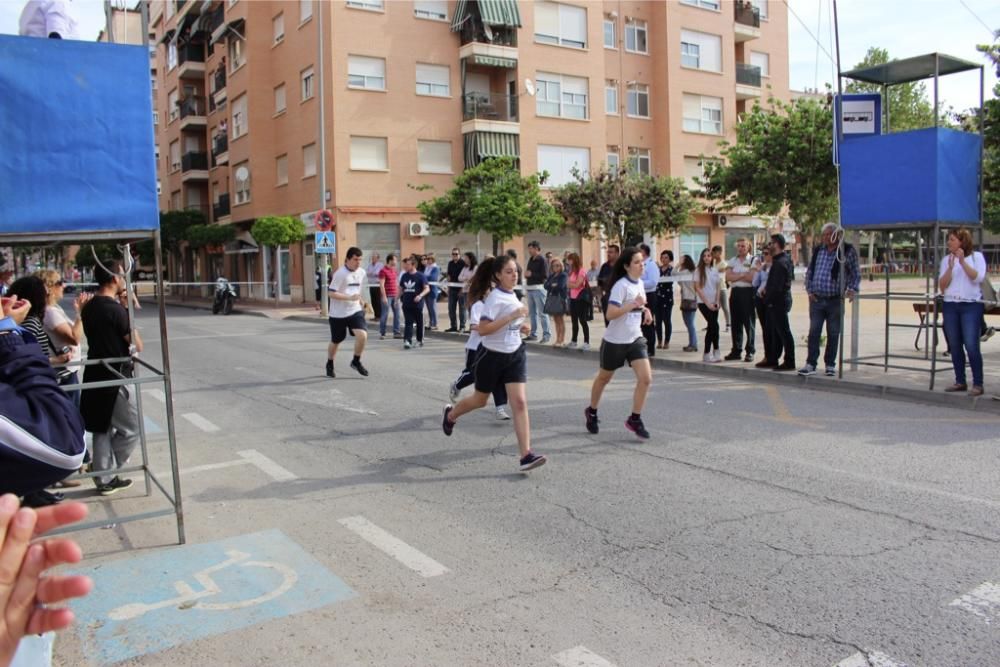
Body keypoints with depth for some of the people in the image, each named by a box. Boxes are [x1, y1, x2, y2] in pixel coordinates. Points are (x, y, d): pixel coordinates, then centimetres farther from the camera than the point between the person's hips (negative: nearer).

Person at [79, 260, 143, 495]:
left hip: (95, 374, 9)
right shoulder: (115, 309, -19)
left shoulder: (89, 307, 6)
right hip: (116, 378, -8)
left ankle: (105, 479, 23)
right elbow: (137, 345, -12)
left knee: (103, 429, 15)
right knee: (132, 429, 7)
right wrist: (127, 311, -7)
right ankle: (108, 474, 11)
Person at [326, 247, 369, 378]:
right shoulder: (340, 274, -17)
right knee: (335, 341, 10)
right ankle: (329, 365, 36)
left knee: (362, 335, -17)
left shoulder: (361, 272, 4)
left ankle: (356, 362, 6)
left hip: (355, 310, 4)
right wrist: (350, 297, -27)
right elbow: (331, 293, -20)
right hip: (338, 313, -4)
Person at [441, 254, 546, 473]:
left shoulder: (513, 295, 6)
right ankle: (451, 414, 47)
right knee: (480, 400, 15)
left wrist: (521, 327, 6)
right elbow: (482, 329, -27)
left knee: (520, 402, -8)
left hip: (515, 354, 6)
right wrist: (512, 316, -30)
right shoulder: (495, 298, -18)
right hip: (493, 356, -5)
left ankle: (526, 455, -10)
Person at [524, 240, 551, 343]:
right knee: (532, 312, 11)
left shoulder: (542, 259, -9)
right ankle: (533, 334, 17)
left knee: (542, 312, -7)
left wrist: (531, 274, -15)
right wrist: (526, 274, 2)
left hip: (538, 288, -8)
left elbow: (544, 275, -16)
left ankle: (547, 334, -5)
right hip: (530, 288, 8)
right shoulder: (530, 259, 16)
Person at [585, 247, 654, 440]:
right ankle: (591, 412, 37)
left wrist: (645, 309, 5)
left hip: (636, 338, 6)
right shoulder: (621, 285, -18)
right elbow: (610, 314, -26)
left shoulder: (640, 283, 6)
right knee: (604, 378, 14)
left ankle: (635, 419, 5)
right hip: (615, 340, -6)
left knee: (646, 378, -10)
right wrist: (632, 304, -33)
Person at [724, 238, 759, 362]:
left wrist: (736, 276, -4)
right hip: (735, 292, 5)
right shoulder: (732, 261, 14)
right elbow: (728, 277, -1)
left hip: (748, 292, -5)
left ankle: (750, 351, 4)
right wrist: (744, 275, -7)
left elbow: (752, 278, -13)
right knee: (735, 323, 8)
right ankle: (736, 351, 15)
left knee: (749, 323, -2)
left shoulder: (754, 261, 0)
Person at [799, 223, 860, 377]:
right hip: (816, 299, 3)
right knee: (814, 332, 0)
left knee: (833, 334, 6)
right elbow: (809, 272, 16)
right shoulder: (817, 251, 9)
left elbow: (855, 274, 3)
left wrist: (852, 289, -11)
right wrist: (809, 290, 5)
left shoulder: (846, 252, -3)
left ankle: (830, 365, 15)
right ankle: (811, 363, 4)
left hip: (835, 300, -2)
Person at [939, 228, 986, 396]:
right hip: (950, 306, 4)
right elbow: (942, 286, 4)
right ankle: (960, 382, 13)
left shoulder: (976, 256, 4)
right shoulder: (946, 259, 11)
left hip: (971, 305, -4)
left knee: (971, 345, -11)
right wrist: (950, 267, -8)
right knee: (954, 346, 5)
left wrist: (962, 261, -15)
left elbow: (978, 278, -10)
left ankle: (977, 384, -5)